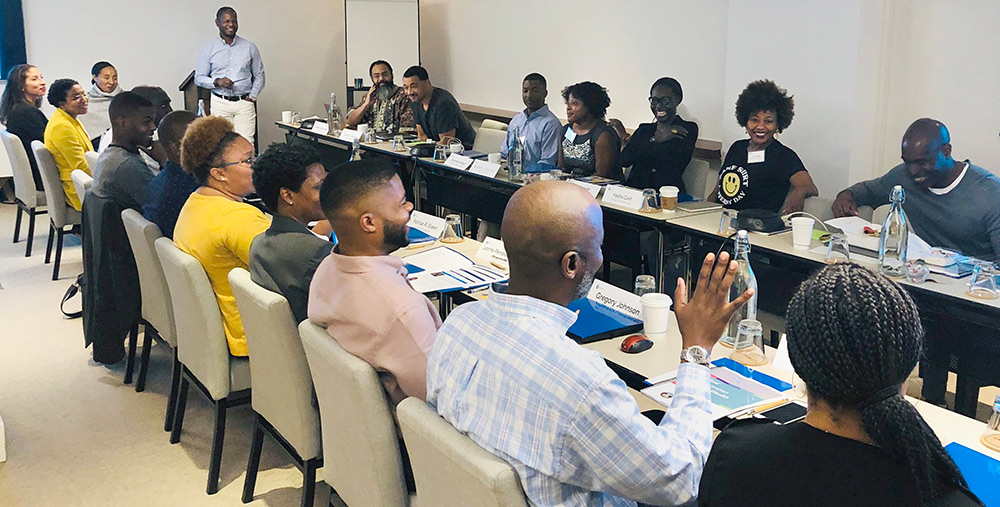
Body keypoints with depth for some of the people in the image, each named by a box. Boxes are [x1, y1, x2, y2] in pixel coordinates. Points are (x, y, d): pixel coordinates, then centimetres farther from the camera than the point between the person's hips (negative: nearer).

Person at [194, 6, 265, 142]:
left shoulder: (250, 47, 9)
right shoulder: (208, 49, 7)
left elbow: (259, 75, 13)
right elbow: (199, 78, 8)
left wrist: (252, 97, 0)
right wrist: (217, 82, -11)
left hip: (244, 102, 0)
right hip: (220, 104, 0)